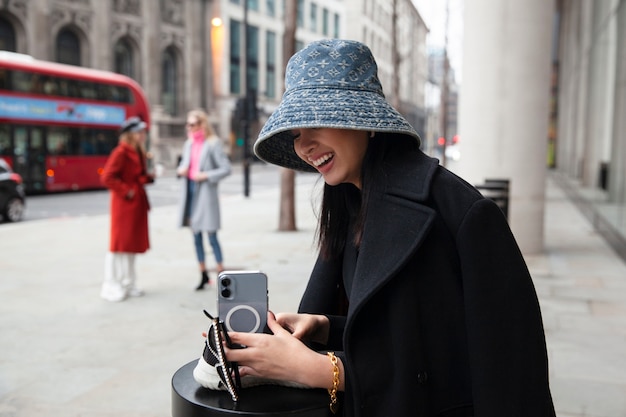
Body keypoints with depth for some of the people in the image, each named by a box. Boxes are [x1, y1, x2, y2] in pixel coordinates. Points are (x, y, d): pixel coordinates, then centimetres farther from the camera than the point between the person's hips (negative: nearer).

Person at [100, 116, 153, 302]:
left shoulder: (138, 153, 14)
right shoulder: (121, 152, -14)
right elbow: (107, 177, -21)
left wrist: (150, 177, 3)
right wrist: (126, 191, -19)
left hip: (136, 205, 9)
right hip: (124, 205, -9)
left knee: (133, 243, 13)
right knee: (120, 244, -4)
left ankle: (128, 285, 23)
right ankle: (112, 288, 6)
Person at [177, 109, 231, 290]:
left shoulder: (213, 144, -7)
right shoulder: (188, 144, 12)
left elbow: (226, 169, -9)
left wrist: (206, 176, -17)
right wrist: (180, 170, 2)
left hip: (206, 193, -7)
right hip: (190, 192, 7)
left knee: (212, 237, -5)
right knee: (196, 237, 11)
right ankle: (204, 274, 21)